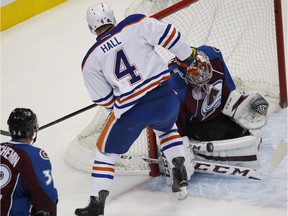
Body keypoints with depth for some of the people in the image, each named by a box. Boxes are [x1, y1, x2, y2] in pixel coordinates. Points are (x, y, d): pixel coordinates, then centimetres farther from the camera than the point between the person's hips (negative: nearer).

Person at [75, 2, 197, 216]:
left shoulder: (91, 60, 6)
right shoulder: (136, 23, 2)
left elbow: (104, 99, 10)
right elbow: (167, 35, -4)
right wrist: (188, 56, 11)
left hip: (131, 112, -2)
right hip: (165, 98, 2)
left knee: (105, 150, 18)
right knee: (166, 128, 37)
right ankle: (180, 174, 25)